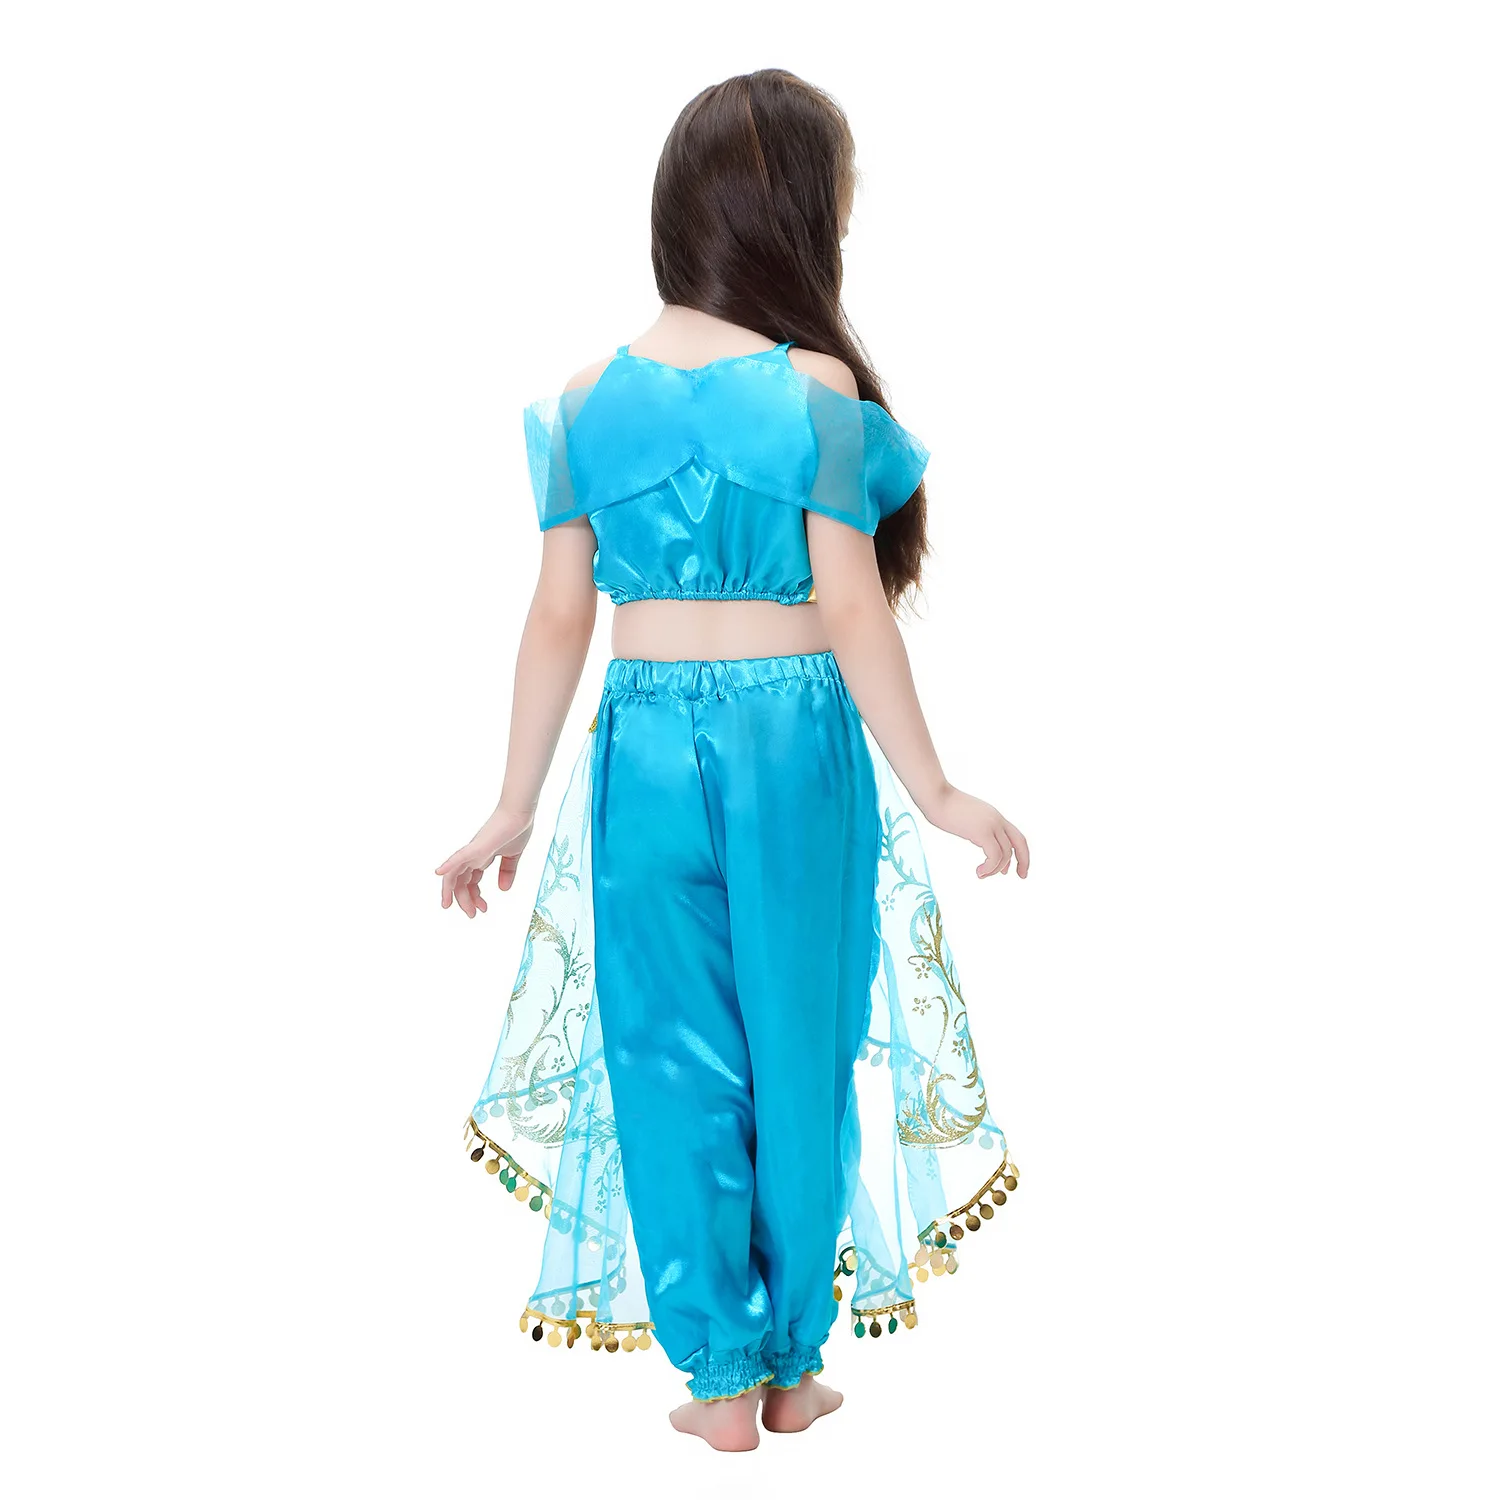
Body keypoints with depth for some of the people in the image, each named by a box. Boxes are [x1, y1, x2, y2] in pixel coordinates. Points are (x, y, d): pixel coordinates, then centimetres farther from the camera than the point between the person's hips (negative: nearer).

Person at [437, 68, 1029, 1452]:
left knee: (675, 1055, 11)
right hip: (795, 739, -2)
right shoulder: (818, 388, -8)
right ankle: (794, 1367, 25)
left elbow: (558, 619, 2)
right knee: (799, 1049, 12)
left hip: (646, 742, 3)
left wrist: (514, 811, 9)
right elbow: (854, 610, -11)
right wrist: (935, 792, -4)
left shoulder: (591, 399, 2)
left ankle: (721, 1378, 19)